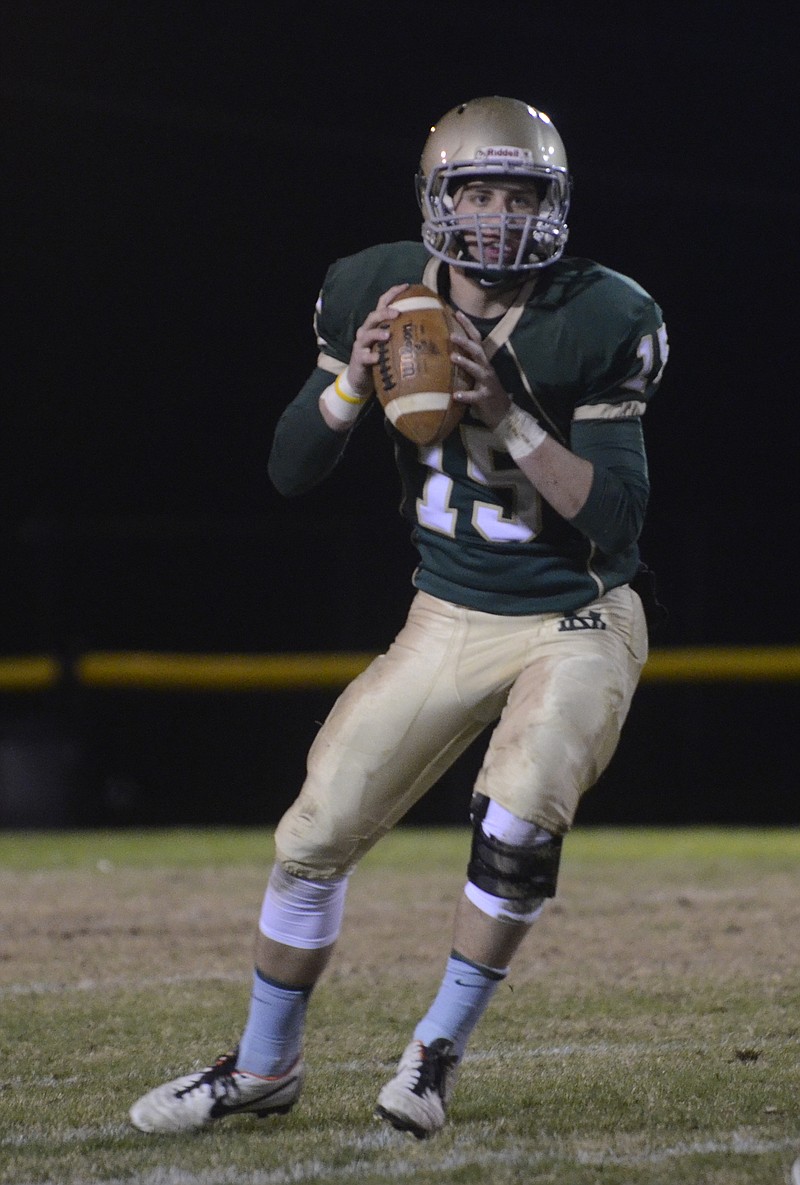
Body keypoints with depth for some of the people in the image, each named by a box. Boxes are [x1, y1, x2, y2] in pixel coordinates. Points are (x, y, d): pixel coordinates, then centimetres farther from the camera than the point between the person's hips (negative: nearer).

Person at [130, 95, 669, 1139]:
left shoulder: (597, 322, -18)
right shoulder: (383, 295, -6)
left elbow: (615, 520, -21)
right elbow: (292, 469, -4)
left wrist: (506, 414, -31)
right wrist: (358, 373, -22)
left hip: (579, 623, -4)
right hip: (450, 620, 4)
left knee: (520, 816, -27)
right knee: (316, 833, -1)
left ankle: (439, 1050, -7)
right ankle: (264, 1068, 19)